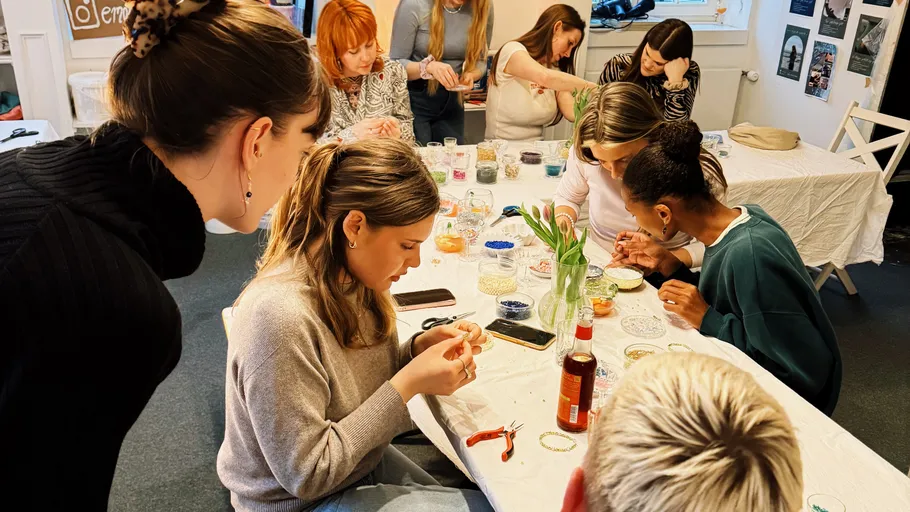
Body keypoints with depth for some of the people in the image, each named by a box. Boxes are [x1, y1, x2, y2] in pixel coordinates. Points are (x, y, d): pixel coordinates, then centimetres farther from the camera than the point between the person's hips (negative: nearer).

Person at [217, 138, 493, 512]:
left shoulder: (353, 279, -10)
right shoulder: (280, 316, -32)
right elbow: (305, 473, -26)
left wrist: (421, 348, -15)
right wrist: (409, 384, -27)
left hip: (365, 460, 7)